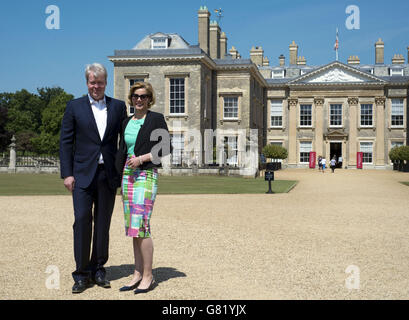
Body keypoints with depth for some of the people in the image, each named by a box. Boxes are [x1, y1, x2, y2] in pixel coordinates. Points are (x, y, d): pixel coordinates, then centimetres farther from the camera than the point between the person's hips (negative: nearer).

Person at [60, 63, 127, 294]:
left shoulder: (118, 107, 9)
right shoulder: (75, 107, 5)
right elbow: (65, 142, 3)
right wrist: (67, 174, -5)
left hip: (108, 175, 2)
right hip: (83, 174, -1)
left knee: (103, 223, 6)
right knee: (82, 220, -7)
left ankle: (98, 269, 18)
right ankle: (82, 274, 2)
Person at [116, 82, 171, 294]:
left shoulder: (156, 119, -2)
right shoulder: (127, 122, 16)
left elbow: (166, 148, -7)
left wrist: (141, 158, -15)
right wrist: (120, 180, 18)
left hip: (146, 174, -7)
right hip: (127, 174, 7)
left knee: (140, 226, -12)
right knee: (133, 227, 7)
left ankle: (148, 276, -4)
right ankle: (138, 274, 13)